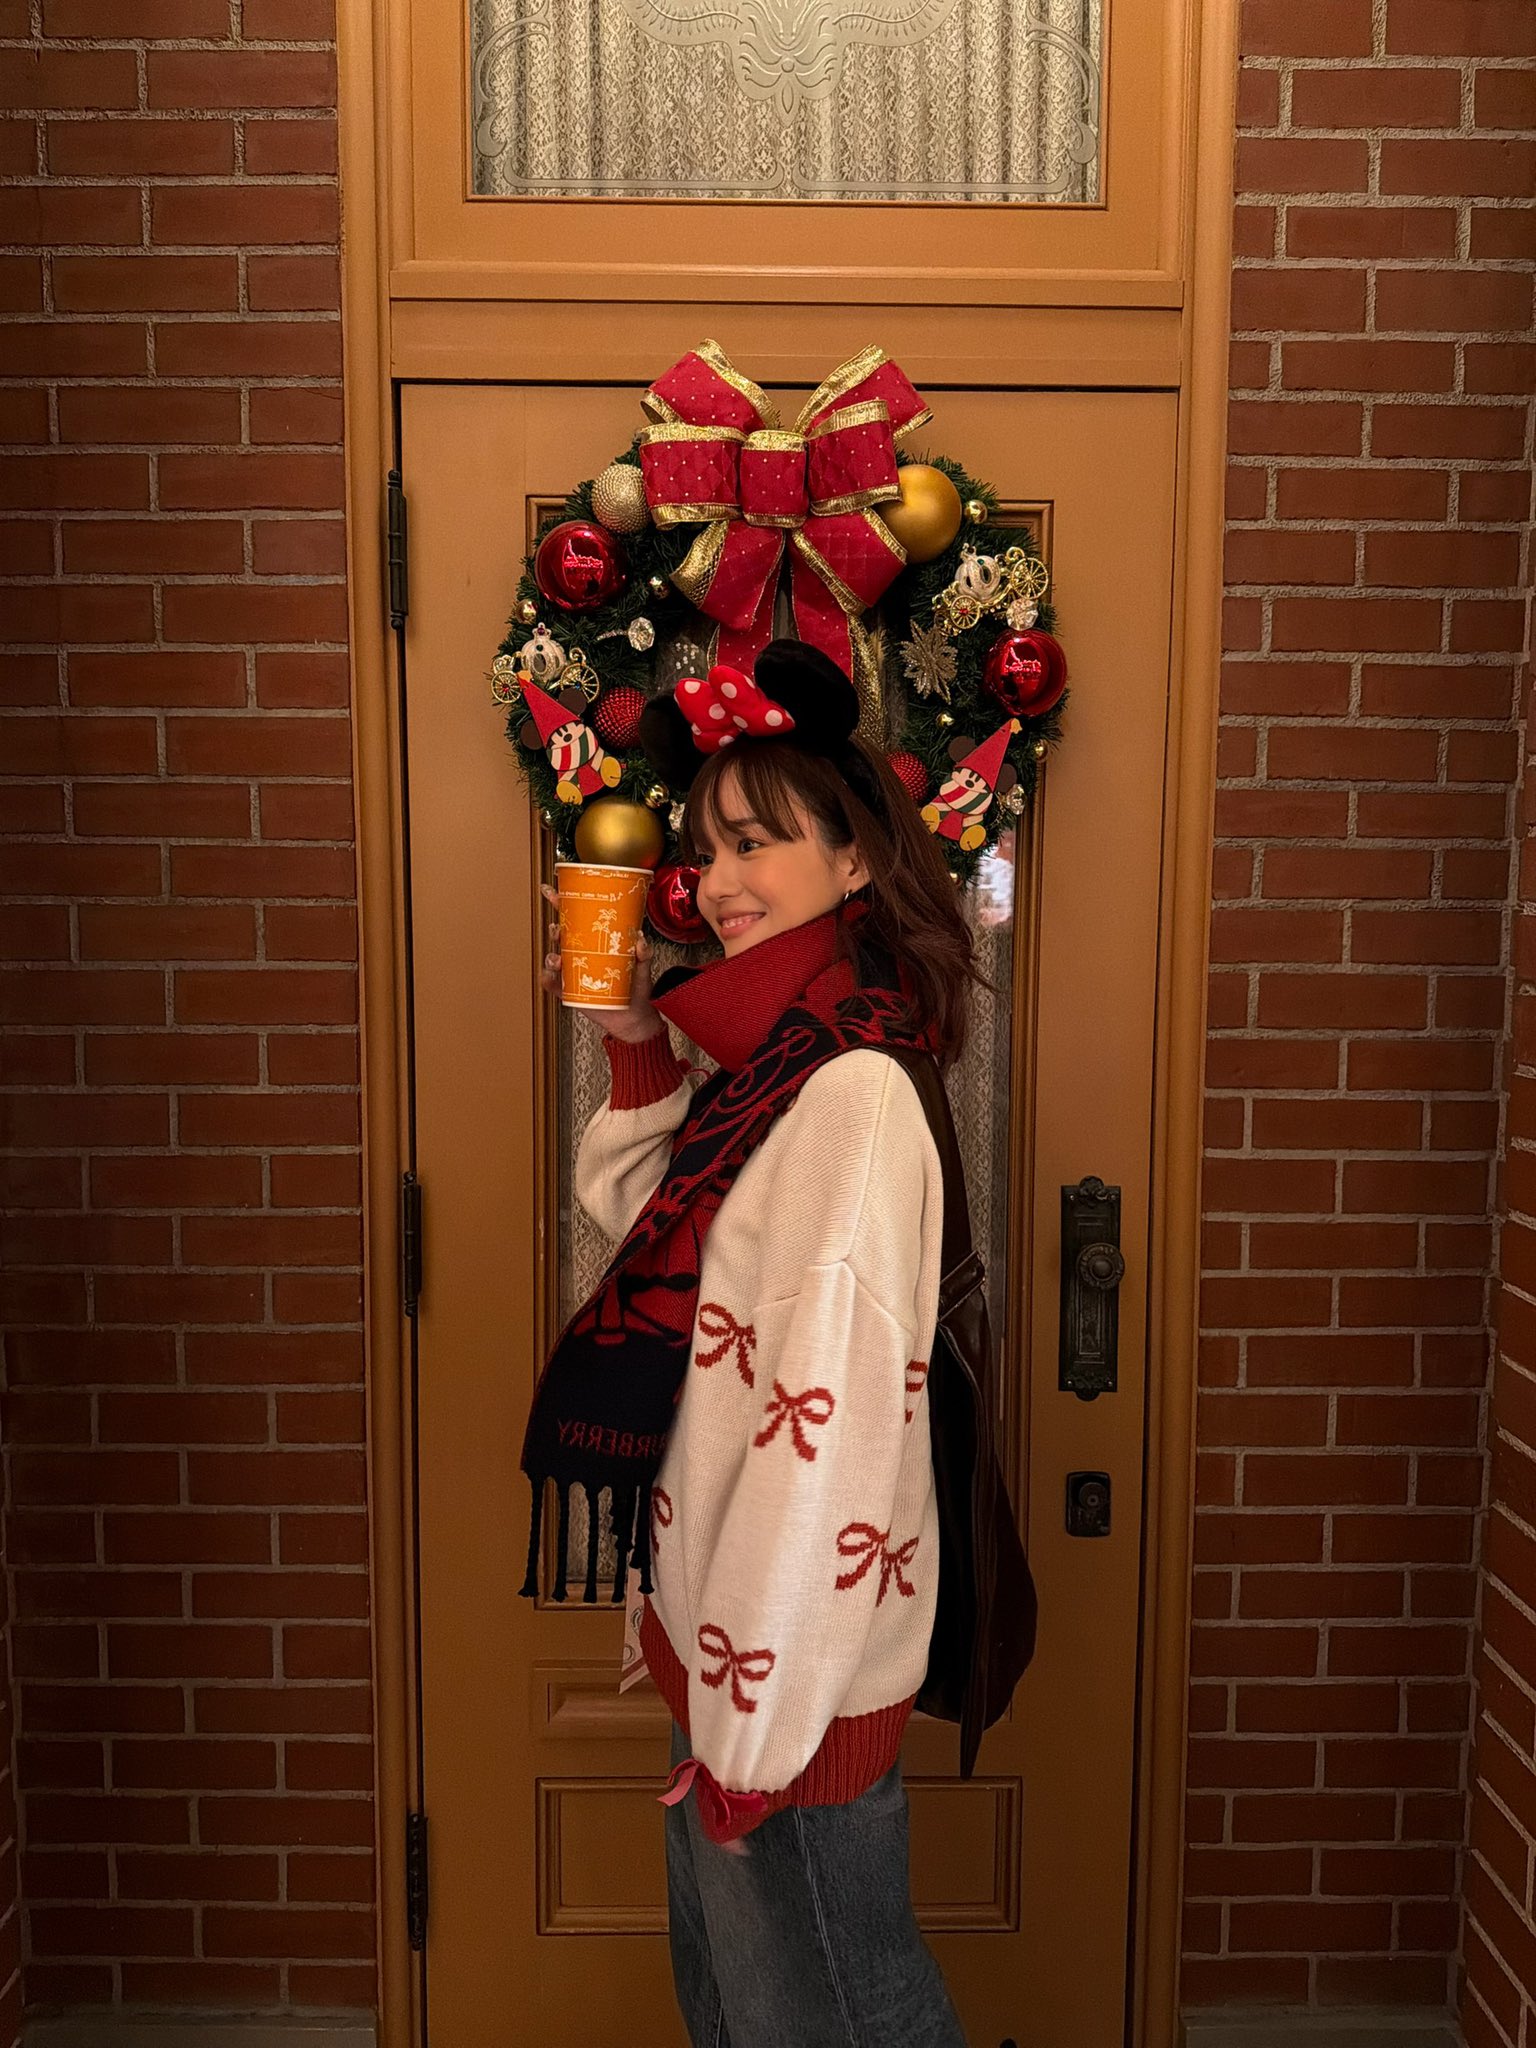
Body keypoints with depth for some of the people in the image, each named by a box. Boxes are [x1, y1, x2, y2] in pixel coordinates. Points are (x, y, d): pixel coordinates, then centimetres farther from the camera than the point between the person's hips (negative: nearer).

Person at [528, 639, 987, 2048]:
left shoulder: (853, 1099, -26)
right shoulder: (776, 1067, 2)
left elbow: (828, 1427, -27)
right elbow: (643, 1220, 17)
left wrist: (752, 1721, -20)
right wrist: (638, 1045, 3)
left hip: (796, 1667, -9)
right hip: (723, 1625, 9)